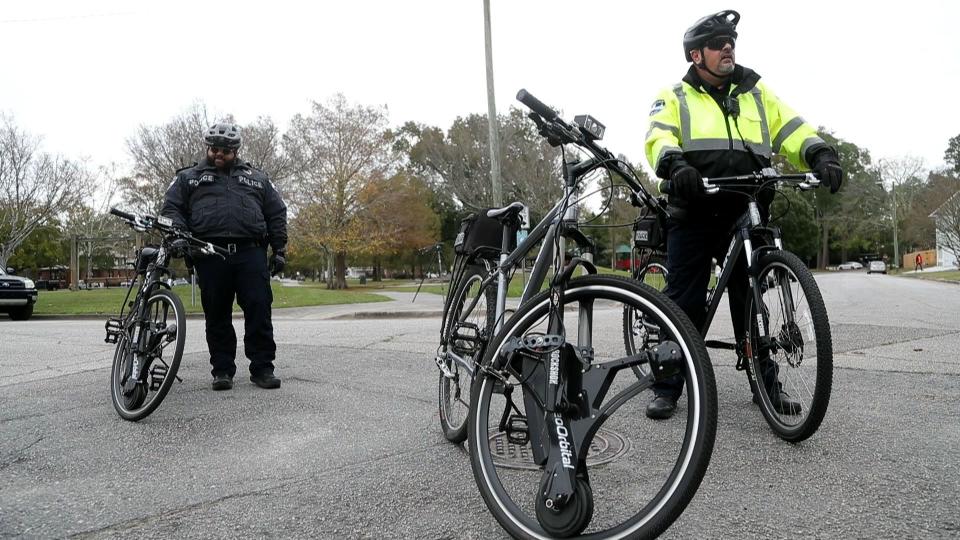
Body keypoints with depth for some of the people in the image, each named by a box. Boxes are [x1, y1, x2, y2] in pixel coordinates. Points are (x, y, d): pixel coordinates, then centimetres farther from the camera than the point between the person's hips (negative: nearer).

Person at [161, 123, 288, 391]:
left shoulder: (256, 178, 22)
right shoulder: (188, 178, 20)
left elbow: (276, 213, 18)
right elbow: (171, 208, 11)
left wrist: (279, 249, 9)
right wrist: (178, 236, -8)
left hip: (251, 253, 0)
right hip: (210, 255, 0)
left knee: (259, 309, -6)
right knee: (217, 315, 2)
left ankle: (262, 368, 1)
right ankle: (222, 370, 11)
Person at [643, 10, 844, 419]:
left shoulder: (756, 93, 19)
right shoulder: (675, 98, 11)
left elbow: (791, 129, 8)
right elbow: (658, 138, -7)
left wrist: (820, 154, -13)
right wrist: (674, 164, -29)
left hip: (744, 214, 3)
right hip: (693, 213, -2)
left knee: (750, 298, 8)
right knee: (684, 301, -2)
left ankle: (766, 382, 19)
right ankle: (667, 387, 7)